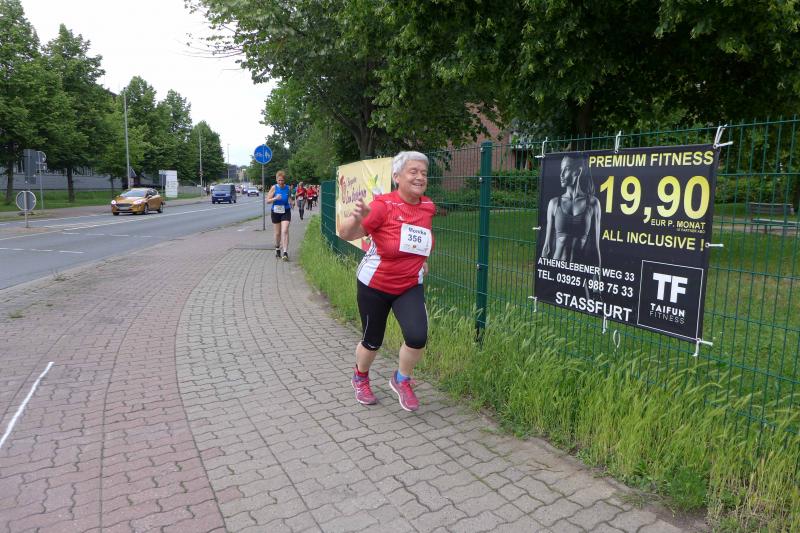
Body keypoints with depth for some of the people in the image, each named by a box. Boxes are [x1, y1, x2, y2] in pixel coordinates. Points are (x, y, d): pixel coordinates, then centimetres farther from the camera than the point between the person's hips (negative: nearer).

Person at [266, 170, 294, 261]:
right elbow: (267, 200, -6)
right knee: (277, 233, 11)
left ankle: (285, 252, -17)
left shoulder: (287, 188, -1)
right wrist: (275, 198, -24)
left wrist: (292, 202, -4)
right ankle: (277, 249, 35)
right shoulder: (274, 187, -6)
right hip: (276, 212, 0)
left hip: (286, 211, 0)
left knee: (285, 231, -15)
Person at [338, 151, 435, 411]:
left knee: (417, 337, -17)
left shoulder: (428, 207, -3)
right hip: (374, 285, -3)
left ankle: (401, 380, 14)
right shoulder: (384, 205, -19)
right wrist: (357, 218, -44)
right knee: (372, 341, 11)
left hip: (410, 286, 3)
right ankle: (360, 377, 46)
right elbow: (345, 234, -24)